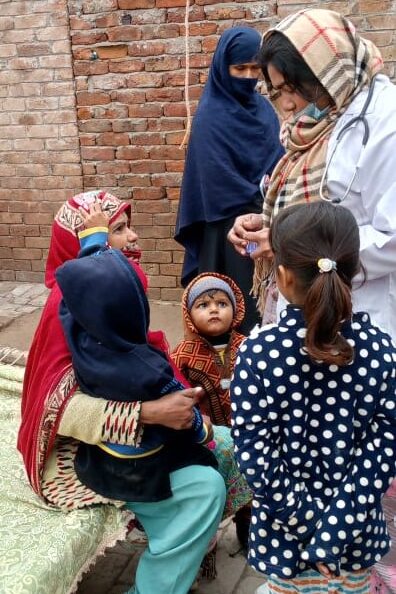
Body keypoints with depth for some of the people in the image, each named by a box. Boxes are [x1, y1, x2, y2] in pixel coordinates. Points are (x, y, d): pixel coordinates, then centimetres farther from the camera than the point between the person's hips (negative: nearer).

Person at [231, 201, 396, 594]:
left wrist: (312, 522, -11)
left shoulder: (258, 352, -19)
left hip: (288, 531, -2)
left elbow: (254, 453, -18)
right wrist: (338, 522, -13)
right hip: (357, 530, 2)